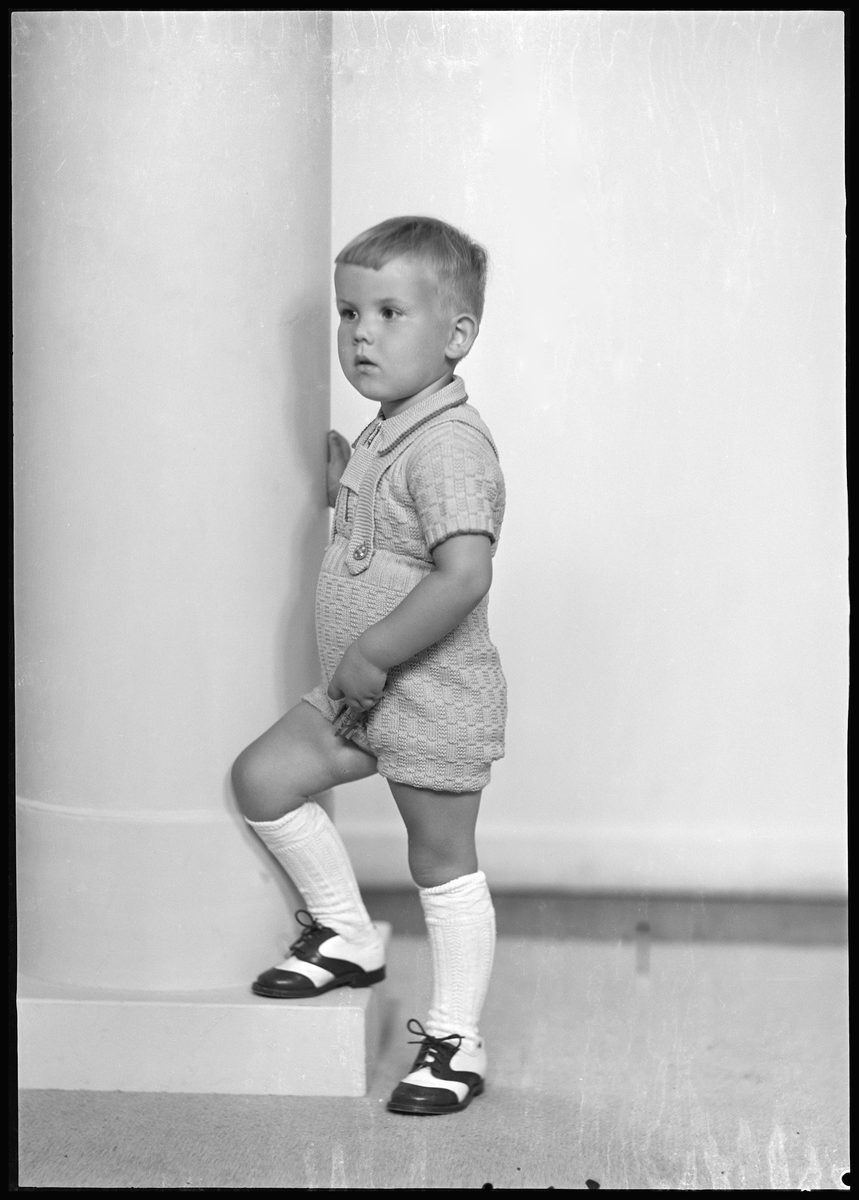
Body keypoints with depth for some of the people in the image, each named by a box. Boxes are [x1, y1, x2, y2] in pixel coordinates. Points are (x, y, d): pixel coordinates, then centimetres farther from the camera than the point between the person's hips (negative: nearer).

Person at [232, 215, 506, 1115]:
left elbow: (464, 576, -31)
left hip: (435, 700, -9)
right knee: (263, 778, 1)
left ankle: (455, 1040, 19)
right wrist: (333, 468, 13)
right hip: (360, 692, 9)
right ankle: (347, 934, 18)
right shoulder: (384, 434, 9)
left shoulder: (449, 444, -22)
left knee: (443, 863, 4)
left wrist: (371, 654, -25)